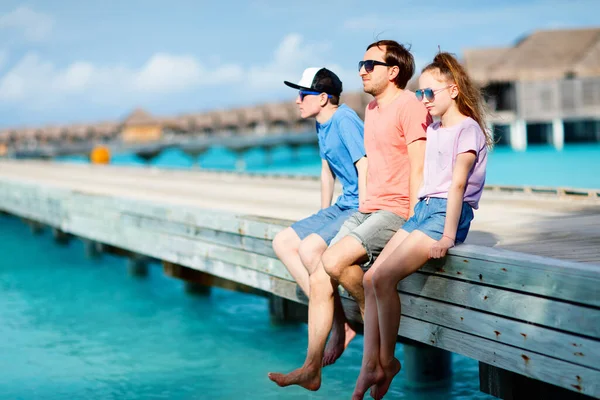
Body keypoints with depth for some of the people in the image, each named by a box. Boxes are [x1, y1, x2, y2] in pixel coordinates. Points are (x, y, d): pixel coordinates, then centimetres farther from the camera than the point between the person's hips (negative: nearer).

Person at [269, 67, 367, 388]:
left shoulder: (345, 120, -17)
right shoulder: (323, 125, 12)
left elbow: (365, 169, -22)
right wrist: (322, 215, 21)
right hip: (343, 207, 11)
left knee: (310, 248, -29)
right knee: (283, 242, 3)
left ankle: (341, 327, -12)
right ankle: (336, 324, -2)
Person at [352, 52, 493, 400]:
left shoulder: (468, 128, -8)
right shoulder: (433, 130, 20)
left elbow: (457, 184, -16)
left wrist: (447, 236, -21)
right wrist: (420, 215, 7)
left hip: (449, 213, -9)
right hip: (423, 209, 9)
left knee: (384, 277, -22)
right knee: (371, 278, -6)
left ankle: (388, 361, -6)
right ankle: (370, 367, -4)